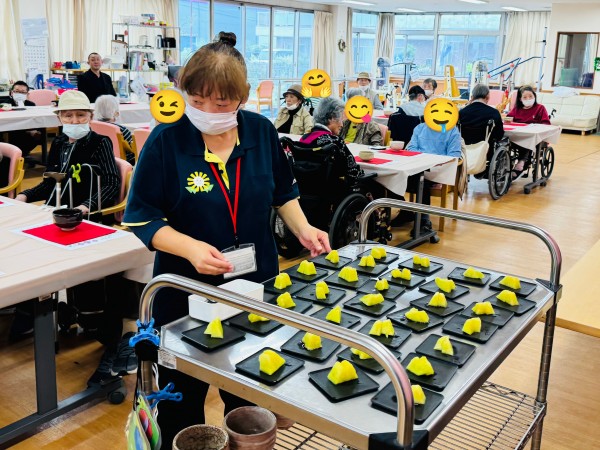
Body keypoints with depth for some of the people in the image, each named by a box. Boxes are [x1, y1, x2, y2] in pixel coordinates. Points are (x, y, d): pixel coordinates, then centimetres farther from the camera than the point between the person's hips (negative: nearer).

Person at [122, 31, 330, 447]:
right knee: (183, 398, 14)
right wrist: (190, 247, -28)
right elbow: (142, 218, -13)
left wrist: (303, 229, -4)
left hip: (257, 285, 3)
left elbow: (283, 191, 12)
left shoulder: (262, 131, -4)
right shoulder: (166, 140, -15)